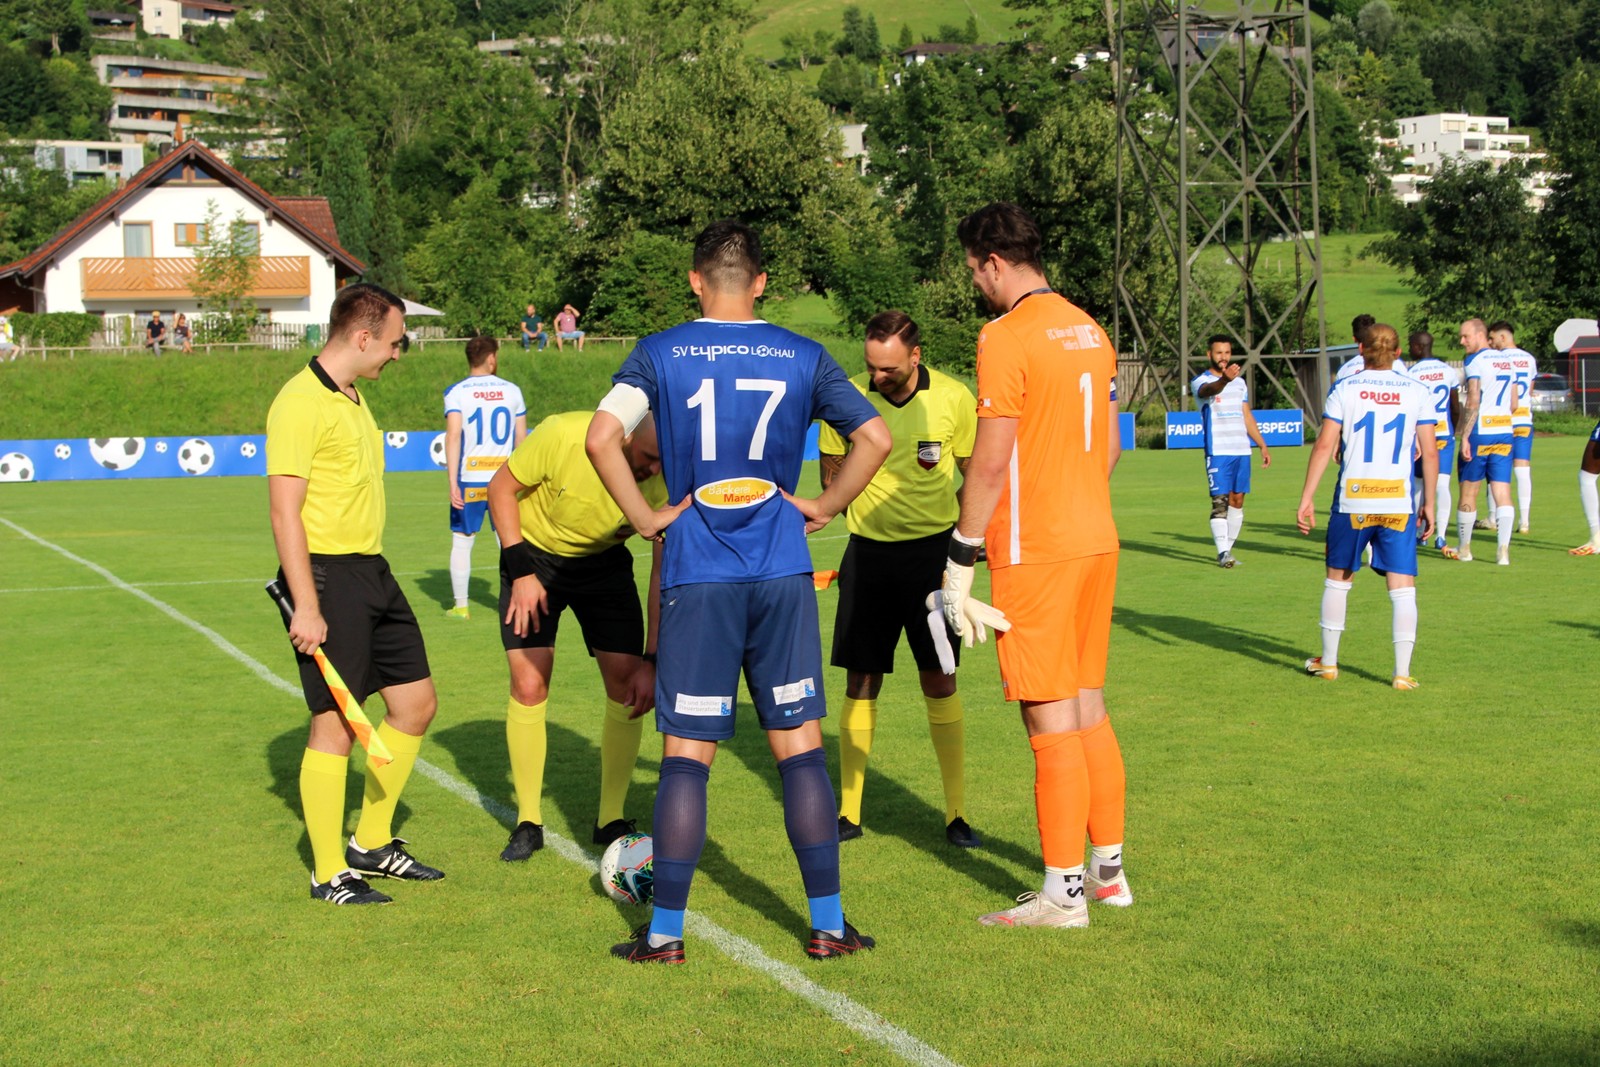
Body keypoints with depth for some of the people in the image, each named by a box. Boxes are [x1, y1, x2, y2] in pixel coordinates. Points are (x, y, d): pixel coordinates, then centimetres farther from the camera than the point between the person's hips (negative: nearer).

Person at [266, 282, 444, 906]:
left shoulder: (352, 398, 16)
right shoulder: (300, 403, -15)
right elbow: (285, 512, -19)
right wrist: (306, 607, -23)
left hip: (372, 573, 10)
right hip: (327, 576, -10)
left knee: (416, 705, 12)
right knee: (336, 726, -4)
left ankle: (373, 844, 26)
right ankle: (330, 874, 8)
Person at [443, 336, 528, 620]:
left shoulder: (457, 392, -3)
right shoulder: (512, 391, 4)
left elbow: (453, 435, -14)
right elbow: (522, 438, 7)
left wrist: (452, 481, -15)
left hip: (469, 480, -2)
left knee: (461, 542, 8)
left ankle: (461, 606, 11)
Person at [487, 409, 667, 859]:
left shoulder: (664, 478, -24)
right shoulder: (564, 435, -32)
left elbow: (663, 571, -15)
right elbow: (501, 486, -15)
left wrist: (651, 661, -18)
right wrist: (521, 571, -19)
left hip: (605, 562, 2)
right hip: (533, 555, -2)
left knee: (627, 683, -8)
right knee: (529, 685, -10)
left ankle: (611, 821, 7)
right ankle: (528, 823, 6)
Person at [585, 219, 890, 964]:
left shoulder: (659, 354, 0)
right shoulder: (803, 357, 5)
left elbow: (601, 437, -12)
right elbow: (875, 438, 4)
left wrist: (645, 517, -2)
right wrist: (824, 507, 11)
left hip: (697, 577, -1)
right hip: (782, 574, 1)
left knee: (686, 753, 4)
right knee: (799, 745, 7)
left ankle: (665, 932, 8)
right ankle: (828, 925, 10)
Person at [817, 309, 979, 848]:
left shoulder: (953, 398, -7)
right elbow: (833, 472, 8)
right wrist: (874, 509, -5)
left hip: (932, 549, -1)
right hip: (868, 551, 1)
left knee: (939, 681, -1)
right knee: (860, 683, 3)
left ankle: (957, 813, 10)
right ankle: (848, 812, 13)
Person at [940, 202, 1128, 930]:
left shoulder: (1007, 337, -13)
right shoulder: (1089, 330, 11)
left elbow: (991, 462, -17)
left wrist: (959, 564, -11)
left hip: (1034, 555, -8)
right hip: (1097, 542, 8)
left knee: (1052, 725, -2)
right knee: (1089, 713, 16)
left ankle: (1063, 893, 4)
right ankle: (1108, 870, 24)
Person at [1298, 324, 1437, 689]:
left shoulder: (1345, 389, 0)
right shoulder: (1417, 392, 3)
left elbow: (1324, 446, -4)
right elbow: (1429, 452, 1)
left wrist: (1307, 498, -2)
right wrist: (1429, 503, 9)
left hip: (1352, 500, 0)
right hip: (1399, 504, 0)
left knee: (1337, 579, 15)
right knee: (1402, 587, 3)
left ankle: (1328, 662, 24)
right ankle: (1402, 673, 0)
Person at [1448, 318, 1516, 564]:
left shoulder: (1474, 361, -9)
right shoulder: (1507, 362, 14)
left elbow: (1473, 400, -17)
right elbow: (1513, 403, 17)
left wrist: (1465, 436, -16)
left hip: (1480, 433, -6)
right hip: (1504, 433, 6)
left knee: (1469, 492, 7)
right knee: (1502, 492, 0)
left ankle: (1464, 549, 18)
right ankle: (1503, 549, -10)